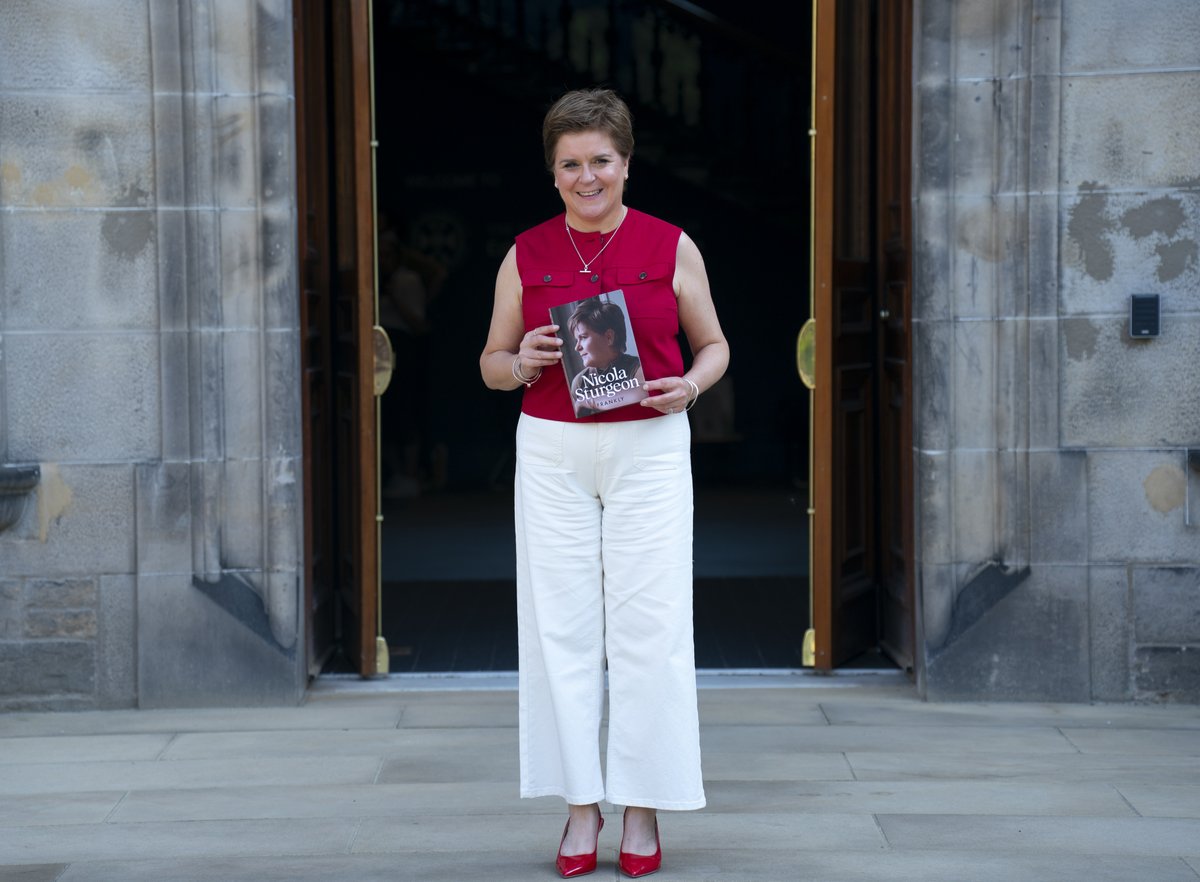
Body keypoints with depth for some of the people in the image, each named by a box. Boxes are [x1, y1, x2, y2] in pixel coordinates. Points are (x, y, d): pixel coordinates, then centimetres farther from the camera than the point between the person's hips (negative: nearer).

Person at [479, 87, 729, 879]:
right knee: (562, 625, 2)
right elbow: (491, 364, 11)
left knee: (649, 626, -3)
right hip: (553, 455, 2)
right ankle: (581, 803, 11)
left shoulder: (671, 247, 1)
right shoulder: (525, 256, 5)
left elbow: (714, 344, 10)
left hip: (650, 450, -1)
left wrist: (691, 386, -10)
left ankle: (643, 806, 7)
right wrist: (522, 363, -11)